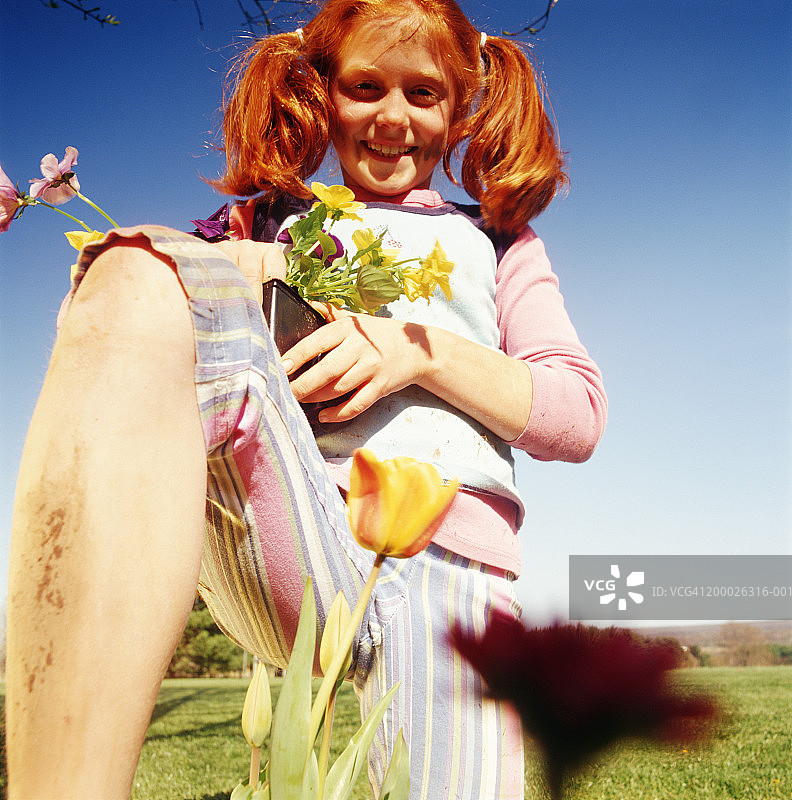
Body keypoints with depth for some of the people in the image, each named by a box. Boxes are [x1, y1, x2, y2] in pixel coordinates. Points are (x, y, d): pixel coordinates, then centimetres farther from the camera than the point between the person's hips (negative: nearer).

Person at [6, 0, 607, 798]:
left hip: (452, 560, 1)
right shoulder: (264, 224, 29)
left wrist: (422, 350, -2)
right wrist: (232, 297, -4)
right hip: (293, 544, 0)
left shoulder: (497, 240, 28)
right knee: (143, 269, -26)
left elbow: (579, 415, 15)